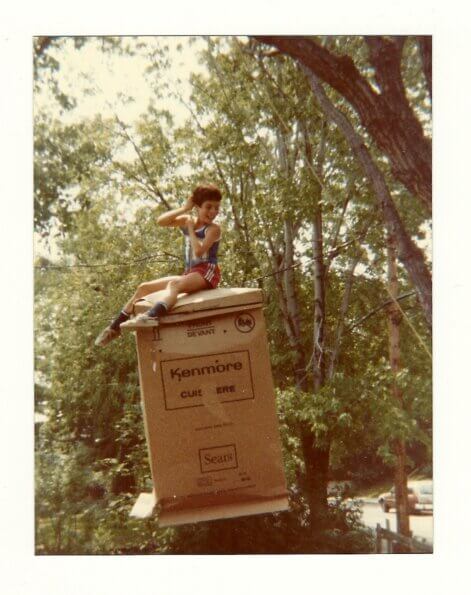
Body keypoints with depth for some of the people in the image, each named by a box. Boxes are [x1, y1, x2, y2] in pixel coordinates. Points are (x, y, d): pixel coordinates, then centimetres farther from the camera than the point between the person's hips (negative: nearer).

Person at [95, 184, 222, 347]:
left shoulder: (213, 228, -7)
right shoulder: (187, 221, 11)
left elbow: (199, 251, -23)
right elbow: (160, 221, -3)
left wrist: (190, 229, -10)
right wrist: (184, 209, -4)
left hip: (207, 272, -7)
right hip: (189, 273, 8)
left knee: (174, 284, -39)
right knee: (143, 287, 3)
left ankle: (151, 316, -66)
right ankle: (115, 327, 6)